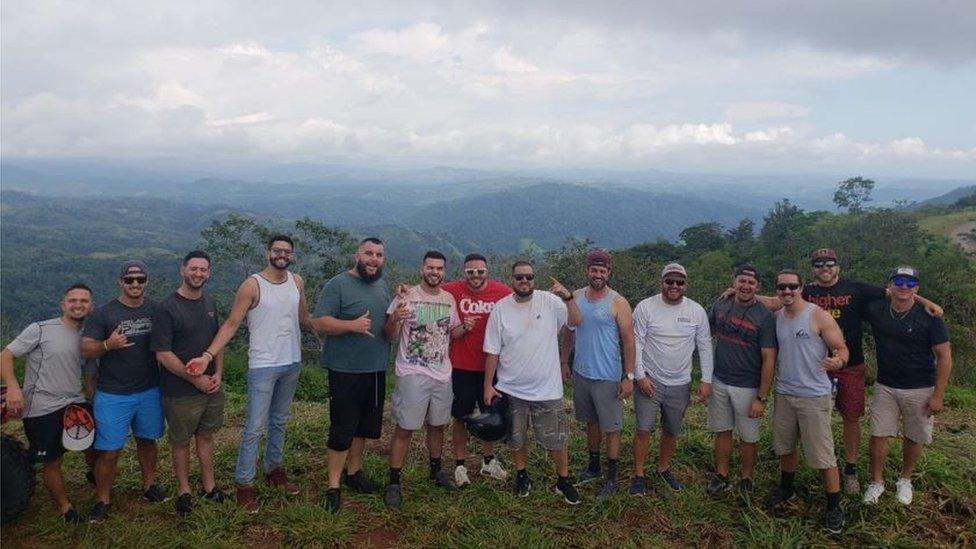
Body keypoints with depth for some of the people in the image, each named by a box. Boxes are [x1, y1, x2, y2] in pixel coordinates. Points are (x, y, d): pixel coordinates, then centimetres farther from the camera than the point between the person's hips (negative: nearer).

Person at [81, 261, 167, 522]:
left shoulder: (156, 310, 3)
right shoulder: (103, 314, -7)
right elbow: (86, 350, -9)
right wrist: (108, 345, -28)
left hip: (149, 391, 3)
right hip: (113, 395, -3)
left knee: (147, 441, 17)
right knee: (110, 451, 0)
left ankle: (149, 485, 33)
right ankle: (103, 499, 17)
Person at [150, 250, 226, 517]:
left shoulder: (209, 303, 6)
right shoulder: (166, 308, -15)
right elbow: (163, 355, -17)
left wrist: (218, 374, 0)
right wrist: (195, 378, -15)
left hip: (212, 386, 5)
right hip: (181, 392, -5)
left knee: (206, 436, 17)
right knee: (181, 442, 10)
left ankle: (209, 486, 31)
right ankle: (184, 492, 28)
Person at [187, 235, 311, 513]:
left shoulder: (297, 281, 3)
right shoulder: (252, 285, -11)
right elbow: (231, 324, -11)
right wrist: (208, 355, -21)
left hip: (292, 364, 5)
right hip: (263, 366, -5)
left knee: (279, 422, 19)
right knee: (255, 427, -2)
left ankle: (274, 469, 35)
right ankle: (243, 485, 10)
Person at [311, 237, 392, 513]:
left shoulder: (383, 286, 12)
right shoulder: (337, 285, -10)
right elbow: (319, 323, -15)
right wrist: (352, 325, -27)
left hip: (376, 369, 7)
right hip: (346, 370, -7)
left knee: (364, 426, 17)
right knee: (342, 430, -1)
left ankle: (353, 471, 35)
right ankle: (333, 486, 11)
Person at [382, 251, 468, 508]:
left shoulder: (449, 299, 7)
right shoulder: (406, 296, -9)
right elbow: (390, 335, -10)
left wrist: (465, 327, -4)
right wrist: (395, 318, -31)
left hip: (442, 374, 5)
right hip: (412, 374, -5)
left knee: (437, 425, 17)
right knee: (405, 428, -1)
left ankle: (436, 470, 35)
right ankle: (394, 481, 10)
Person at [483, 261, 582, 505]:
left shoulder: (550, 301, -6)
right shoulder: (500, 308, -6)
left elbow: (576, 322, -8)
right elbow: (493, 351, -3)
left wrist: (568, 297, -24)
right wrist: (488, 385, -2)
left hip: (547, 387, -1)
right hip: (511, 388, 1)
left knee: (557, 439, 8)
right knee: (517, 438, 17)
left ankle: (563, 480, 29)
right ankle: (521, 474, 40)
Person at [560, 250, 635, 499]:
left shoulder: (618, 303, -12)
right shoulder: (575, 297, 3)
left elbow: (629, 341, -12)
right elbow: (569, 332, 13)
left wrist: (629, 376, -14)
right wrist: (564, 362, 12)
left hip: (608, 377, -5)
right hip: (581, 374, 5)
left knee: (611, 428, 3)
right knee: (592, 422, 19)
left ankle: (611, 478, 16)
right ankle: (593, 466, 35)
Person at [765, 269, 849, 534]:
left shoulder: (819, 316, -12)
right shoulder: (776, 317, 3)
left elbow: (842, 349, -12)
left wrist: (838, 361, -33)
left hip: (813, 396, -5)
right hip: (784, 394, 6)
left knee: (822, 455, -2)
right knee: (785, 446, 20)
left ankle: (834, 507, 14)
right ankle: (786, 487, 41)